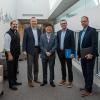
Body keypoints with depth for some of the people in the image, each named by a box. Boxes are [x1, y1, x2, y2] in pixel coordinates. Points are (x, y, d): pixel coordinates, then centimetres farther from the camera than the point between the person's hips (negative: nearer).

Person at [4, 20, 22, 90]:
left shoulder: (17, 33, 9)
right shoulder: (8, 34, -16)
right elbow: (6, 46, -19)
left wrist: (19, 52, 14)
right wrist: (9, 55, -20)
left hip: (16, 54, 8)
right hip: (11, 55, -8)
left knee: (15, 69, 18)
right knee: (11, 69, 1)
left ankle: (14, 81, 32)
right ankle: (11, 84, 12)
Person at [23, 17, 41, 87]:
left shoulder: (39, 30, 10)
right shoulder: (27, 30, -3)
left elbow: (41, 39, 11)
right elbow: (24, 40, -7)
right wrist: (24, 50, -13)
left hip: (37, 49, 5)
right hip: (30, 50, -5)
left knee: (36, 65, 14)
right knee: (30, 65, -1)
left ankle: (36, 78, 27)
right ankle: (30, 81, 6)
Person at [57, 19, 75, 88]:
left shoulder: (70, 32, -6)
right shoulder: (58, 32, 9)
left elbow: (73, 43, -10)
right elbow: (57, 42, 11)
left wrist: (72, 53, -16)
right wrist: (57, 51, 5)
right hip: (60, 52, 5)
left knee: (69, 67, 4)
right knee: (63, 67, 14)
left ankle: (70, 81, 14)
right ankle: (63, 80, 26)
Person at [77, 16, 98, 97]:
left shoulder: (92, 30, -9)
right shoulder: (81, 32, 15)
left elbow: (95, 43, -18)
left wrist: (91, 54, -24)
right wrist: (79, 54, 15)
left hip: (89, 56, -7)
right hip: (83, 56, 8)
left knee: (89, 73, 0)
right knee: (85, 72, 13)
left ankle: (88, 90, 7)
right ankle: (87, 87, 25)